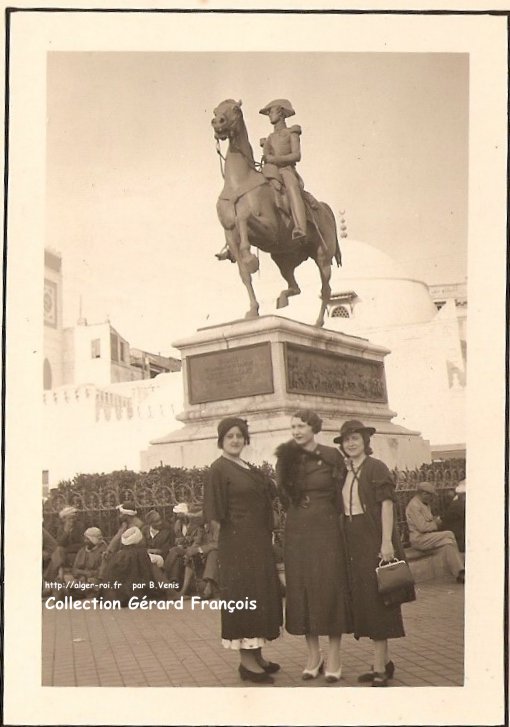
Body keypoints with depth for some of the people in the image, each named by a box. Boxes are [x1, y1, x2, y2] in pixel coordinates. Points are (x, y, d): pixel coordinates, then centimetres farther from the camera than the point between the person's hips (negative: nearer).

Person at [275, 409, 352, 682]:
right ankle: (313, 656, 15)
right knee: (301, 590, 5)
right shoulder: (286, 459, 6)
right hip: (297, 532, 3)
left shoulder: (331, 456, -3)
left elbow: (342, 493, 0)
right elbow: (284, 497, 13)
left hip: (327, 529, -3)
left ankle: (333, 659, 4)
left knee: (331, 589, -2)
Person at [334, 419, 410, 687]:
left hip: (375, 542, -7)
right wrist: (345, 546, 11)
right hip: (355, 544, 8)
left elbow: (387, 503, -14)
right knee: (363, 600, 11)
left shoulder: (376, 467, -7)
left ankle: (379, 668, -3)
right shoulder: (345, 472, 13)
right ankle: (384, 662, 22)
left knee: (375, 600, -6)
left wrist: (386, 542, -21)